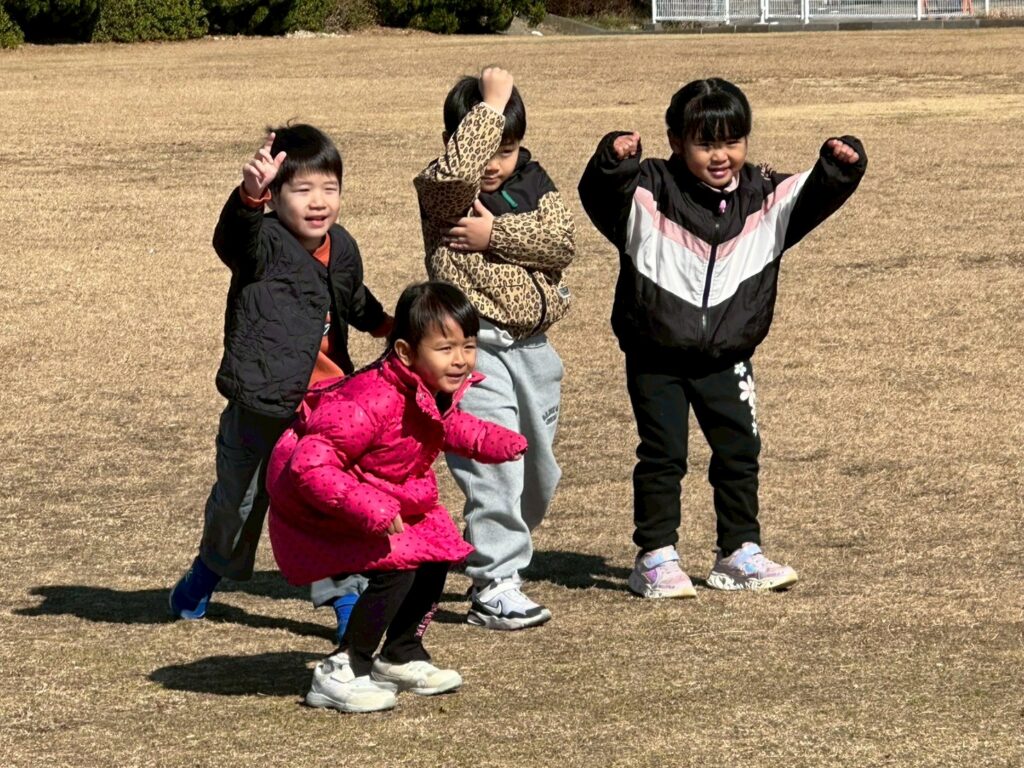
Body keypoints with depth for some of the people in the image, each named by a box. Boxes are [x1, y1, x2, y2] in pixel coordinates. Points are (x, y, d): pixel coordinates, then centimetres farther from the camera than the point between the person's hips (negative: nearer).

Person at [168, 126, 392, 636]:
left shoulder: (342, 250, 5)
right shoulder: (263, 242, -15)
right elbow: (234, 236, -41)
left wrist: (386, 325, 43)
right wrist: (251, 194, -61)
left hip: (326, 406, 4)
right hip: (260, 405, -4)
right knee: (239, 498, 16)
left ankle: (344, 594, 12)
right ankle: (211, 568, 42)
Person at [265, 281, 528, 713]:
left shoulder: (437, 393, -8)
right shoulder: (372, 402, -37)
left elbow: (449, 427, 19)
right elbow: (310, 466, -38)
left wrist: (496, 443, 2)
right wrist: (369, 511, -44)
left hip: (389, 500, 9)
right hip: (318, 507, -9)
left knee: (435, 560, 8)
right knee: (395, 570, -21)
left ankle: (402, 657, 29)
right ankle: (339, 674, -9)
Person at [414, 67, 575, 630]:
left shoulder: (533, 184, 9)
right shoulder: (442, 193, -7)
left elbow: (562, 242, -6)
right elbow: (459, 171, -31)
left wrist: (496, 234, -17)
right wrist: (491, 104, -23)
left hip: (533, 347, 7)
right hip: (477, 347, -7)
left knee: (539, 472, 15)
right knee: (493, 466, -13)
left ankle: (499, 559, 34)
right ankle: (493, 588, -9)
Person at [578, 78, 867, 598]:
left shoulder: (764, 197, -1)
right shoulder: (651, 191, -12)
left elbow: (814, 197, -8)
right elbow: (600, 197, -26)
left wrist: (839, 167, -28)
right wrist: (613, 161, -47)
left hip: (726, 358, 4)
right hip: (655, 358, -4)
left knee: (739, 451, 9)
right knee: (662, 456, 0)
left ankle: (740, 554, 21)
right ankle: (656, 558, 9)